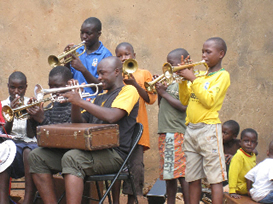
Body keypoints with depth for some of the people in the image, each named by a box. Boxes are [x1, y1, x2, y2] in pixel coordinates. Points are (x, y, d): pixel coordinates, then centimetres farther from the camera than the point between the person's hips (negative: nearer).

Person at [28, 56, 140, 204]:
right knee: (37, 157, -5)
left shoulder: (129, 91, 1)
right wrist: (74, 101, 5)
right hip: (90, 149, 9)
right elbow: (78, 123, 22)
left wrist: (80, 101, -13)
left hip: (113, 154, -9)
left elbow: (111, 117, -18)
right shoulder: (101, 97, 27)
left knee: (72, 158, -37)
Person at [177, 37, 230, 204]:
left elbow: (209, 100, -15)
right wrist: (183, 79, 5)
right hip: (191, 129, 7)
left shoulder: (222, 75, -2)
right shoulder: (201, 76, 19)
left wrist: (193, 79, -12)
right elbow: (185, 100, 17)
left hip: (209, 128, -7)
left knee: (215, 178, -8)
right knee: (193, 179, 8)